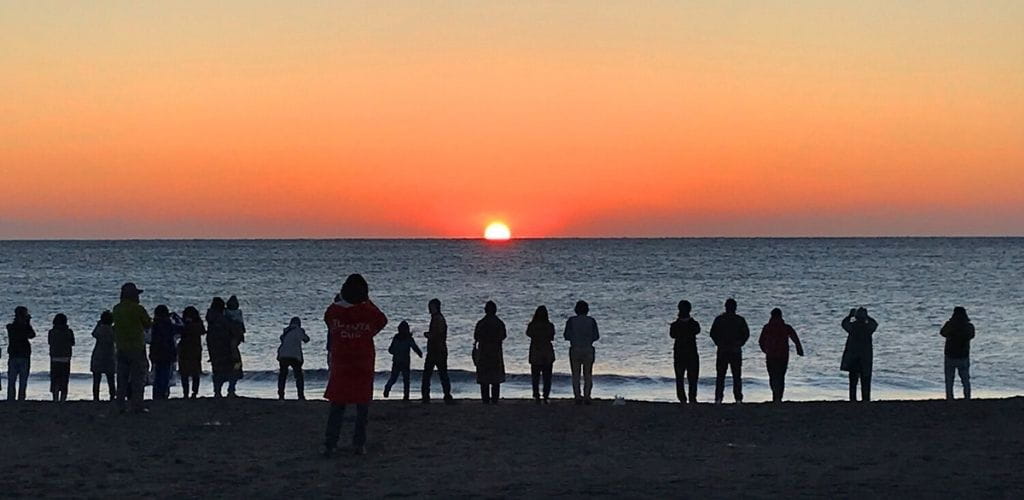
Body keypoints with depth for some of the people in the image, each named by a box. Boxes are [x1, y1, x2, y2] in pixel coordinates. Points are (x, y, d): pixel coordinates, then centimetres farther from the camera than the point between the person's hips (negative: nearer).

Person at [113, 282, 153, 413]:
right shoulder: (138, 309, -13)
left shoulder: (116, 309, 5)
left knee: (122, 378, 10)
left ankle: (121, 405, 9)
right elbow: (148, 324, -3)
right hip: (137, 347, -5)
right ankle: (137, 406, -5)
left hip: (121, 347, 5)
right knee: (138, 377, -1)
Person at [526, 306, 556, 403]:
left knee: (535, 377, 9)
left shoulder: (532, 325, -9)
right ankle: (546, 397, 1)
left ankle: (537, 396, 3)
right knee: (547, 377, 8)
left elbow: (528, 334, 8)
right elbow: (552, 338, 3)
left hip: (535, 354, 0)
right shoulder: (550, 326, -9)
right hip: (548, 355, 0)